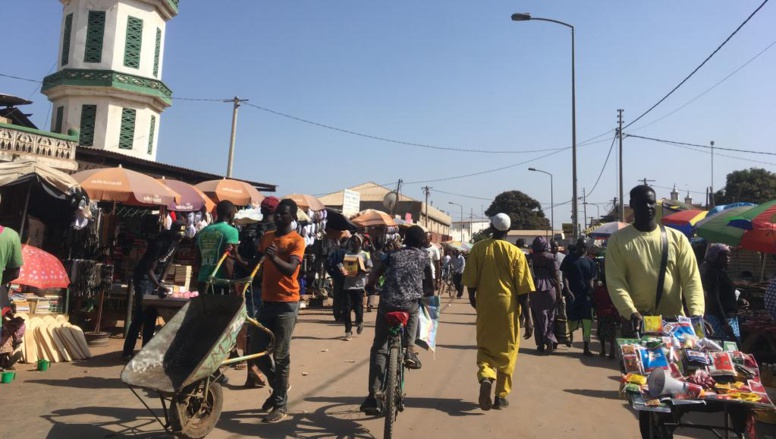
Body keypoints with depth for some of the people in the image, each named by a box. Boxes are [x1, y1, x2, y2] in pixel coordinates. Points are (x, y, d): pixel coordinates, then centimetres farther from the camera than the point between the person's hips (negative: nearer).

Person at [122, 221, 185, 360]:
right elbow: (149, 269, -29)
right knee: (141, 314, -11)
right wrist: (159, 287, -41)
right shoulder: (160, 242, -29)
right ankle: (127, 351, -6)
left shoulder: (176, 241, -4)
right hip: (143, 276, -8)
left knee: (152, 314, 8)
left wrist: (162, 281, 2)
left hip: (156, 277, 8)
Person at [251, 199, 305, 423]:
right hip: (266, 301, 7)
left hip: (286, 304, -7)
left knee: (281, 355, -2)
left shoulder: (297, 241, -9)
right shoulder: (266, 237, 11)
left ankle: (281, 404, 11)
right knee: (257, 350, 10)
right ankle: (277, 387, 32)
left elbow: (290, 269, -24)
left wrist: (274, 257, -41)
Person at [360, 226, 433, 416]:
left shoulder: (393, 254, 19)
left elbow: (374, 276, 15)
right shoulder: (424, 256, 17)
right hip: (410, 304, 0)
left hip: (387, 304, 1)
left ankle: (373, 397, 2)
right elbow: (429, 285, 20)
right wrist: (427, 293, 41)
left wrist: (369, 286, 35)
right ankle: (409, 350, 16)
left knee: (379, 348, 10)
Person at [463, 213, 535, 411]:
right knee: (507, 351, 13)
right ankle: (501, 396, 18)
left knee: (485, 346, 14)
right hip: (508, 307, -1)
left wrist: (472, 298, 20)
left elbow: (470, 281, 0)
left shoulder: (478, 248, -2)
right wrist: (528, 318, -1)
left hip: (485, 306, 1)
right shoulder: (515, 253, -5)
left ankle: (485, 377, -15)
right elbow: (523, 289, -6)